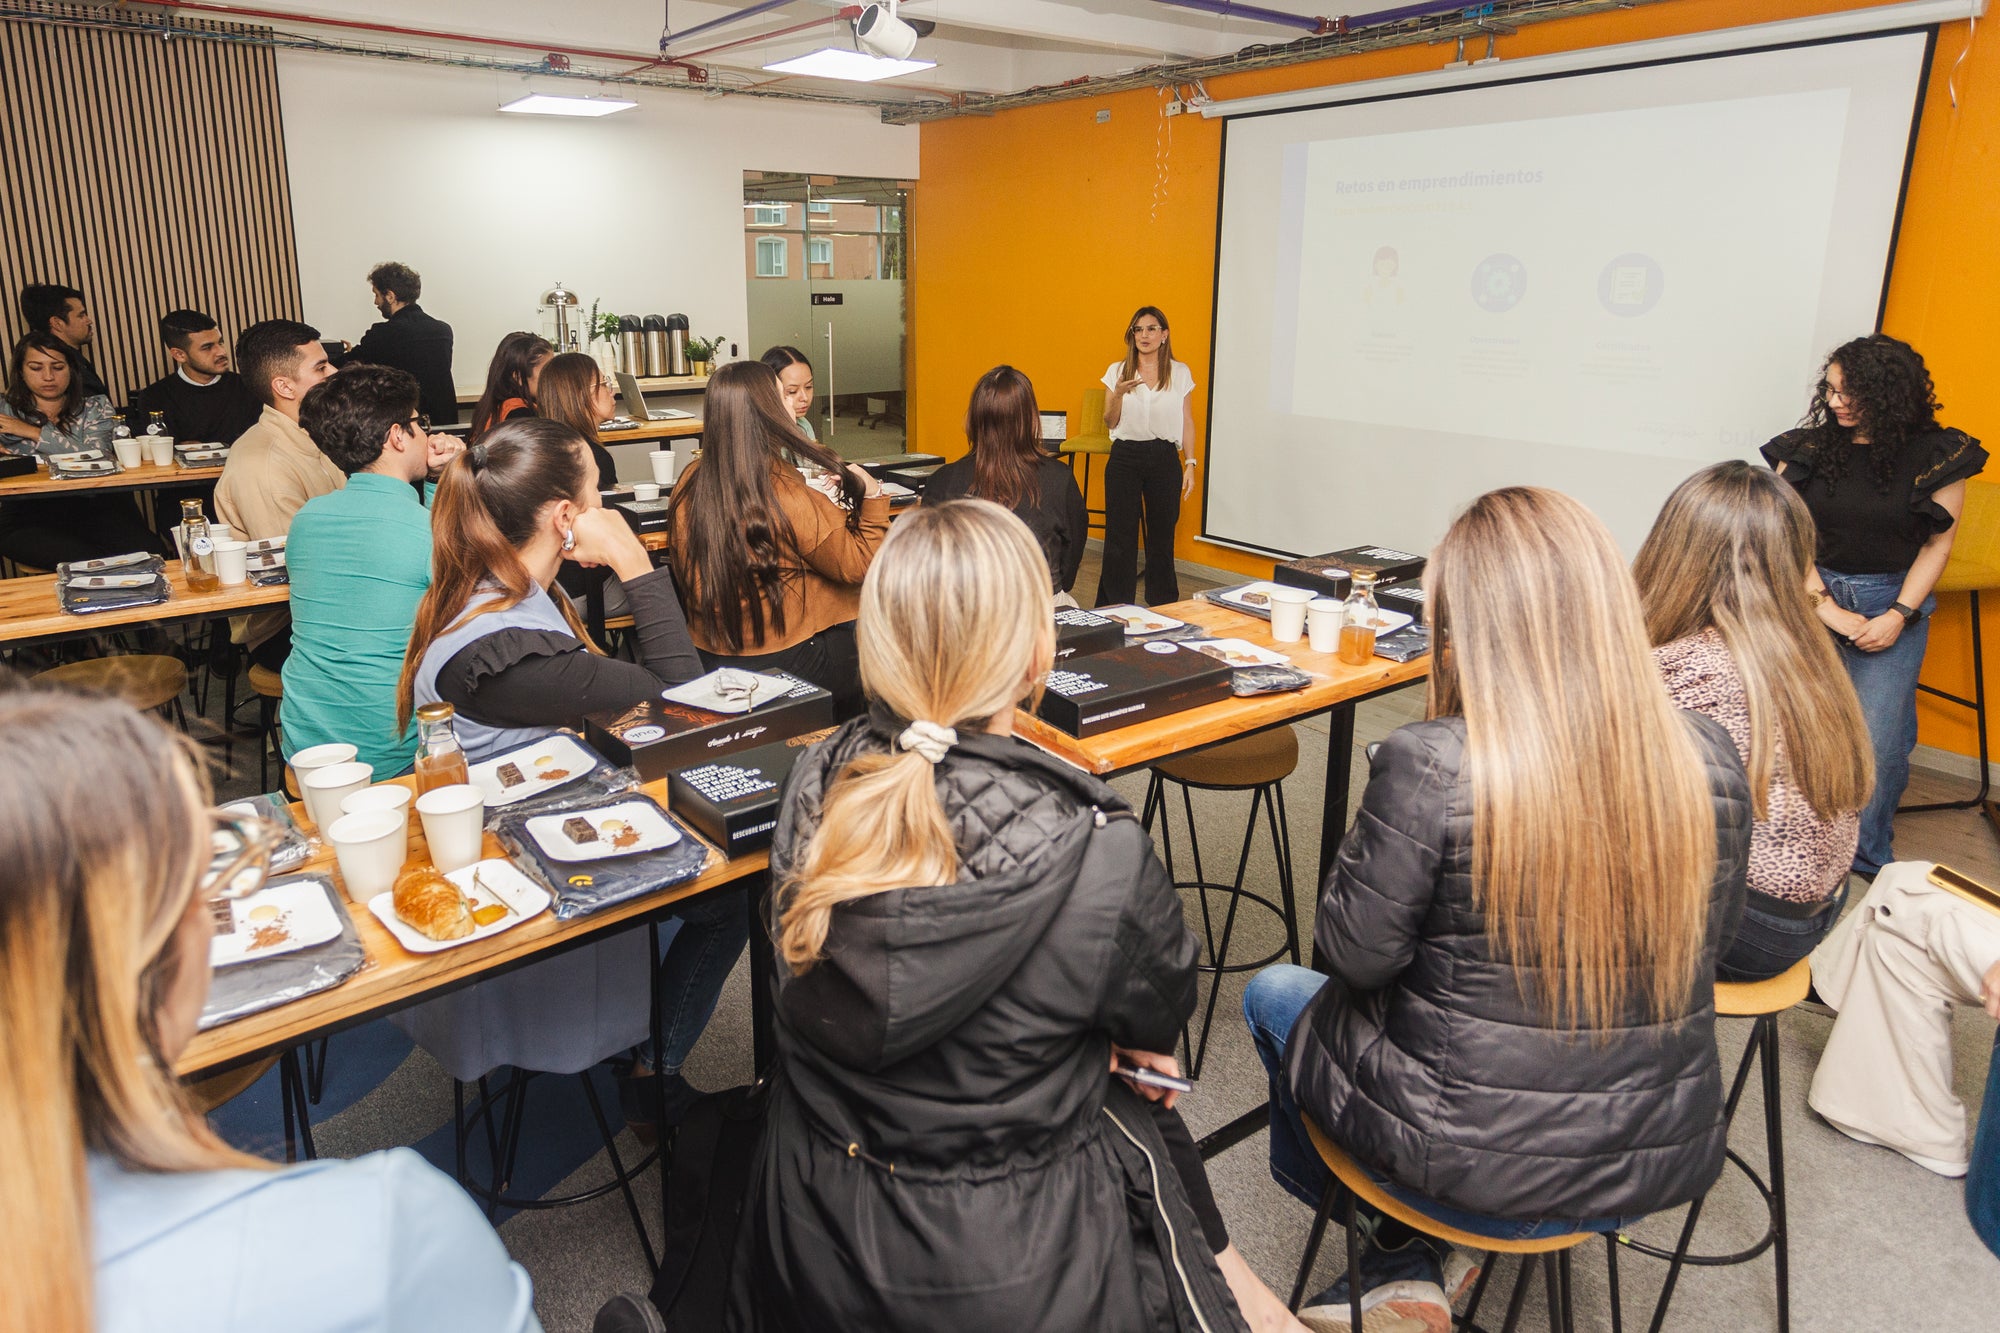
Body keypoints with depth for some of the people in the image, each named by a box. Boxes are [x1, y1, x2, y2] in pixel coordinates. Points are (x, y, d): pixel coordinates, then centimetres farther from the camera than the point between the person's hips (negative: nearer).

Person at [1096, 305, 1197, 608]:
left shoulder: (1180, 373, 5)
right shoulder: (1117, 371, 5)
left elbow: (1187, 423, 8)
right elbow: (1110, 422, 5)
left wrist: (1190, 463, 0)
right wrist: (1119, 394, -13)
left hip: (1164, 458, 0)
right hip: (1124, 458, 0)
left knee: (1162, 535, 6)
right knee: (1120, 534, 0)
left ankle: (1164, 607, 19)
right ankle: (1114, 609, 10)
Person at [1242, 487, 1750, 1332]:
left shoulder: (1430, 768, -27)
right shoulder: (1710, 762, -10)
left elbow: (1354, 953, -15)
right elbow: (1702, 946, 4)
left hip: (1474, 1164, -5)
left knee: (1273, 995, 23)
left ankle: (1403, 1254, 38)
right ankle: (1405, 1265, 33)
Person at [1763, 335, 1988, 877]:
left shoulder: (1935, 455, -1)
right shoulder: (1807, 448, 2)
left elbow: (1937, 544, 1)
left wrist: (1899, 616, -8)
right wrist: (1827, 608, -9)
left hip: (1892, 603, -1)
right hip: (1811, 596, 1)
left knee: (1878, 740, -6)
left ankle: (1868, 861, 11)